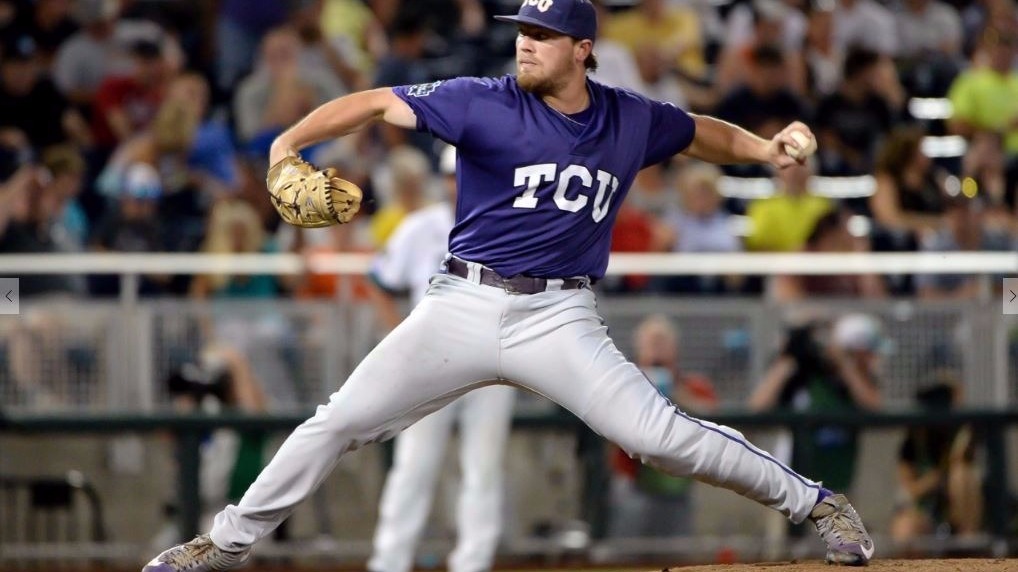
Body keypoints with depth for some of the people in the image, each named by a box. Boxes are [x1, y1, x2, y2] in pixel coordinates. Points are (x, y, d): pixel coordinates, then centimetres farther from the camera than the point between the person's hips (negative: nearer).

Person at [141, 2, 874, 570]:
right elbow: (379, 103, -13)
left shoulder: (632, 121, 3)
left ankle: (813, 503, 4)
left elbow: (698, 133, 23)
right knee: (343, 420, -4)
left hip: (559, 318, 0)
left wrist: (765, 149, 5)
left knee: (661, 434, -13)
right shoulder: (485, 104, -7)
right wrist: (291, 140, -27)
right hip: (463, 308, 0)